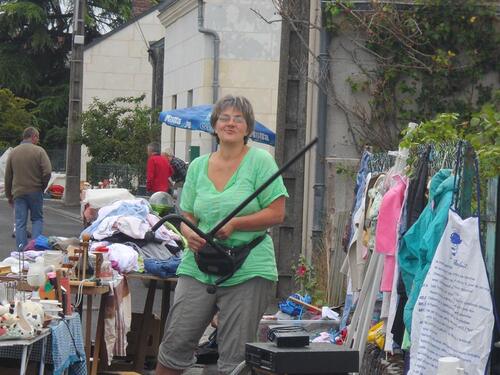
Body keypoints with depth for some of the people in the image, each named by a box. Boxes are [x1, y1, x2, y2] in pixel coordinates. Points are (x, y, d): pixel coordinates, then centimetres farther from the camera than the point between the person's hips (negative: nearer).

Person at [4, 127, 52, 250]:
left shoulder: (13, 152, 6)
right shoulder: (39, 151, -6)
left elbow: (8, 177, 11)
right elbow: (47, 171, -14)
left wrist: (9, 195, 19)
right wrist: (42, 186, 4)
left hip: (18, 193, 2)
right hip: (35, 191, -2)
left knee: (20, 223, 4)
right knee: (37, 219, 12)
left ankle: (21, 250, 1)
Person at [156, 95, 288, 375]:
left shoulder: (260, 161, -2)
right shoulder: (198, 166, 12)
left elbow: (277, 214, -7)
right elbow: (186, 216, 12)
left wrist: (234, 224, -17)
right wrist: (189, 233, -11)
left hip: (248, 272, -4)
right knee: (175, 345, 2)